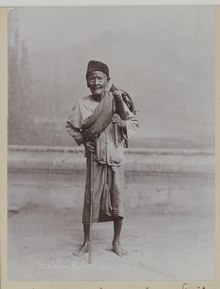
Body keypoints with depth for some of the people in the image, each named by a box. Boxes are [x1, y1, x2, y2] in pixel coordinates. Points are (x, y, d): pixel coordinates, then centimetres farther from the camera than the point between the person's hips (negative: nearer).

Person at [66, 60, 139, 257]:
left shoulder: (117, 100, -3)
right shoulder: (82, 104, -3)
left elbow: (135, 122, 4)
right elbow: (70, 126, 10)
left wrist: (122, 123, -16)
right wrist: (82, 140, -5)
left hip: (116, 158, 1)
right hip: (95, 159, 0)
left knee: (118, 200, 6)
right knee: (90, 200, 4)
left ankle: (116, 242, 24)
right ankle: (86, 243, 22)